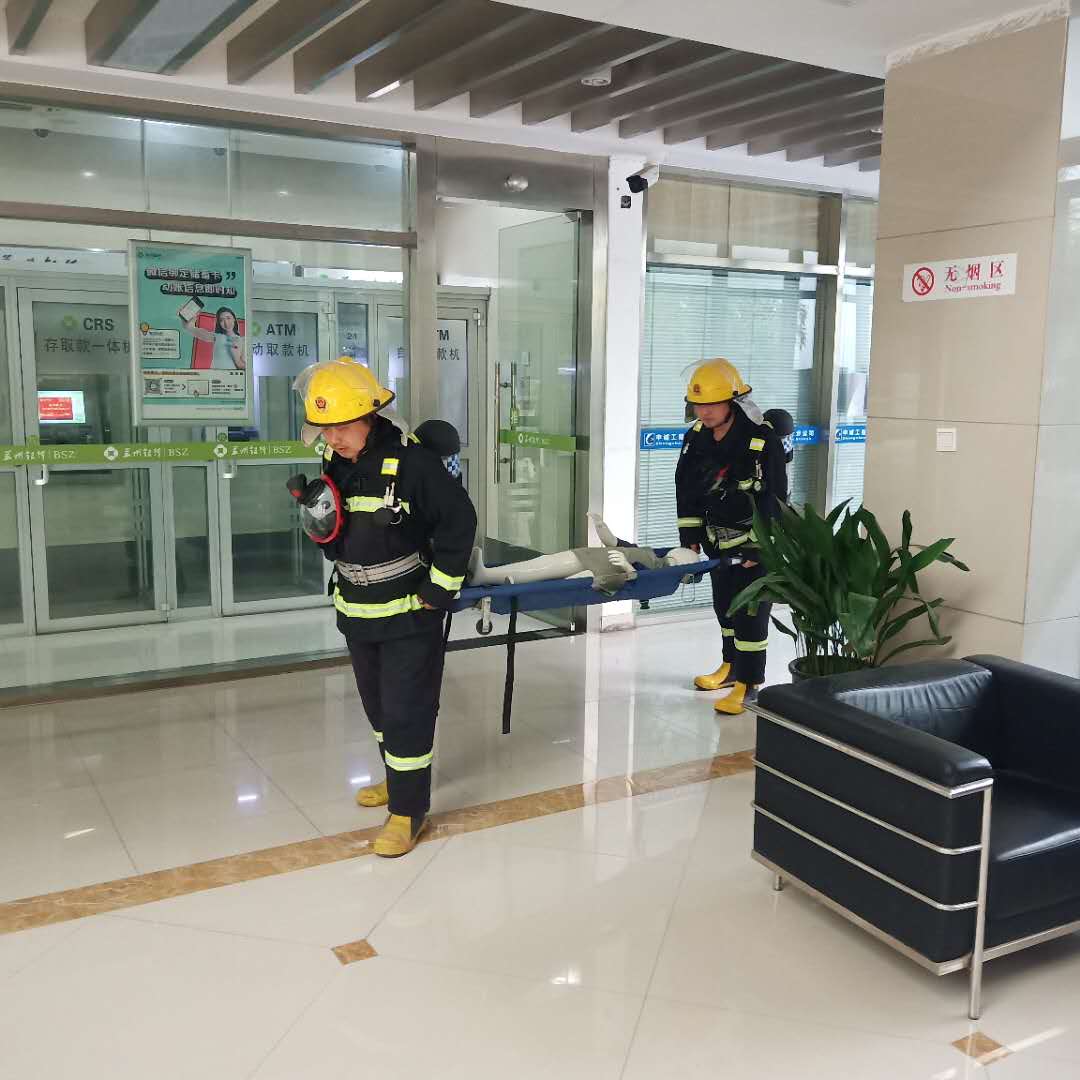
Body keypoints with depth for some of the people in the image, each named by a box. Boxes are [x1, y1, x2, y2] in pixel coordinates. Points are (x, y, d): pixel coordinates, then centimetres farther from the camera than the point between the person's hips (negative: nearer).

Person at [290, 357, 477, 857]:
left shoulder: (410, 461, -21)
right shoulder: (331, 467, 0)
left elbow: (459, 519, -16)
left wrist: (442, 586, -13)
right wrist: (316, 514, -6)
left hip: (410, 613, -7)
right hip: (357, 612, 7)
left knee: (406, 713, -2)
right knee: (377, 705, 21)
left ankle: (409, 809, 12)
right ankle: (398, 779, 42)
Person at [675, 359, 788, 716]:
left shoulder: (764, 441, -23)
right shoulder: (696, 438, -4)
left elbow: (773, 501, -20)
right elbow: (686, 491, 5)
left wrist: (757, 549, -20)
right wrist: (690, 538, 2)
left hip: (756, 542, -7)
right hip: (718, 540, 7)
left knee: (751, 611, -5)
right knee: (724, 604, 18)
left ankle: (749, 684, 3)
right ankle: (731, 666, 36)